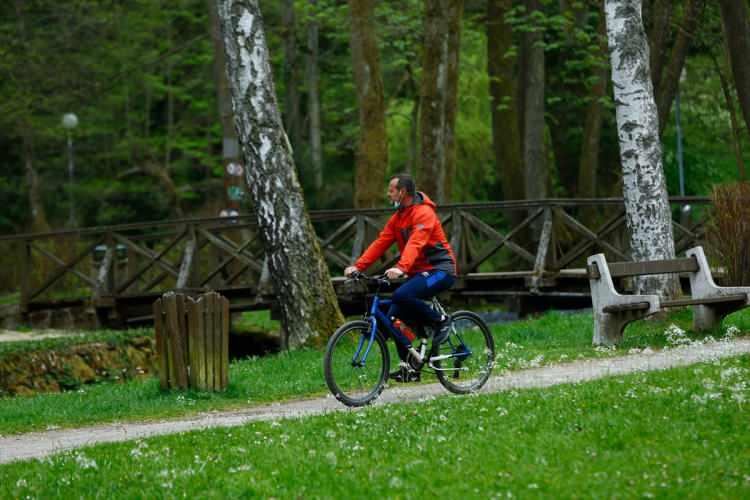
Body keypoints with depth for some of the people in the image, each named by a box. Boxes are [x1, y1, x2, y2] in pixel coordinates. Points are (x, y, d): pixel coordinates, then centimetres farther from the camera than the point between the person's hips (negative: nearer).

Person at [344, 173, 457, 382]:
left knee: (401, 295, -32)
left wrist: (401, 268, -45)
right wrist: (357, 266, -6)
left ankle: (440, 320, -11)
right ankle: (410, 366, 5)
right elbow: (381, 243, 6)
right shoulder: (397, 218, 13)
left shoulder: (423, 213, -15)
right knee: (394, 317, -4)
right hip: (418, 272, 9)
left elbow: (415, 243, -30)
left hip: (439, 270, -9)